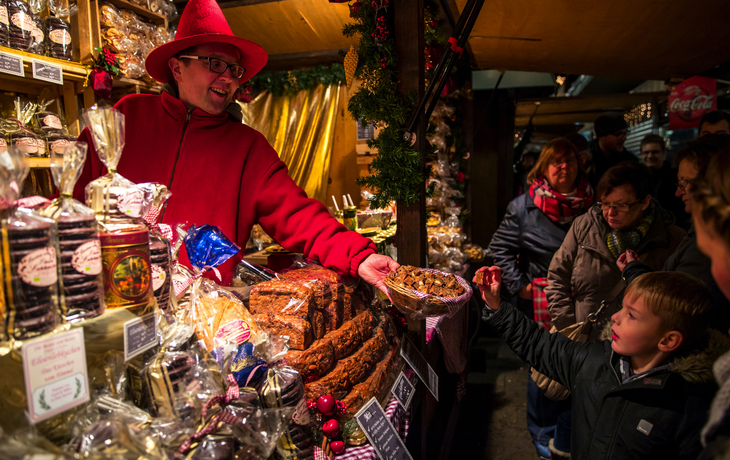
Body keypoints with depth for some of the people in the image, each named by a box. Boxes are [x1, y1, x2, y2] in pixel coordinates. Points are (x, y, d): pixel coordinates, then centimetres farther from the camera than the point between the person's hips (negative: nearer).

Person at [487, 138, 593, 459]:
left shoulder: (591, 205, 1)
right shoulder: (524, 206, -6)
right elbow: (500, 248, -1)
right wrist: (519, 286, -6)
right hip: (539, 300, -3)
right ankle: (543, 433, 30)